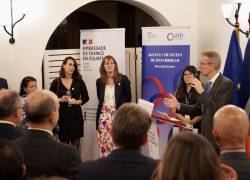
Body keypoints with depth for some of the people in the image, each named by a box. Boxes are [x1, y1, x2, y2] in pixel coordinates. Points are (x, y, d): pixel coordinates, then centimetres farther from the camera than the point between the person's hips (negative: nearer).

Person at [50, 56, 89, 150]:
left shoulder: (79, 81, 5)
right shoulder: (56, 82, 1)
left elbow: (86, 97, 8)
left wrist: (78, 102, -9)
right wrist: (60, 100, -14)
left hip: (76, 115, 1)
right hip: (62, 115, -1)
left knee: (76, 142, 1)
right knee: (64, 143, 3)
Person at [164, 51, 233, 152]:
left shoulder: (226, 83, -13)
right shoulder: (209, 84, 11)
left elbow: (218, 109, -23)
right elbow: (197, 108, 15)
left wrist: (201, 91, -21)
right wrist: (178, 105, 3)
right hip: (206, 135, 8)